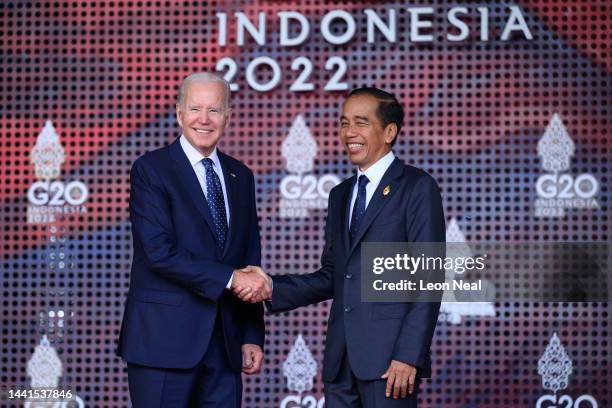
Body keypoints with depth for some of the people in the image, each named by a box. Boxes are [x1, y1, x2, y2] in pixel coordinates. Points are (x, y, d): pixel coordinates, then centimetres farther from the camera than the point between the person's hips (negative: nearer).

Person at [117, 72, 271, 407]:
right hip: (164, 340, -5)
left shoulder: (240, 176, 14)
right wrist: (230, 277, -18)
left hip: (224, 344, 5)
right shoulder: (150, 169, -4)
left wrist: (252, 337, 10)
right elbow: (160, 252, -15)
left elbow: (250, 262, 15)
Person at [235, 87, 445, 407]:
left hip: (388, 356, -6)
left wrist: (409, 356, -16)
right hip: (341, 357, 7)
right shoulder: (340, 195, 19)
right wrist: (273, 288, 1)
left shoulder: (417, 187, -3)